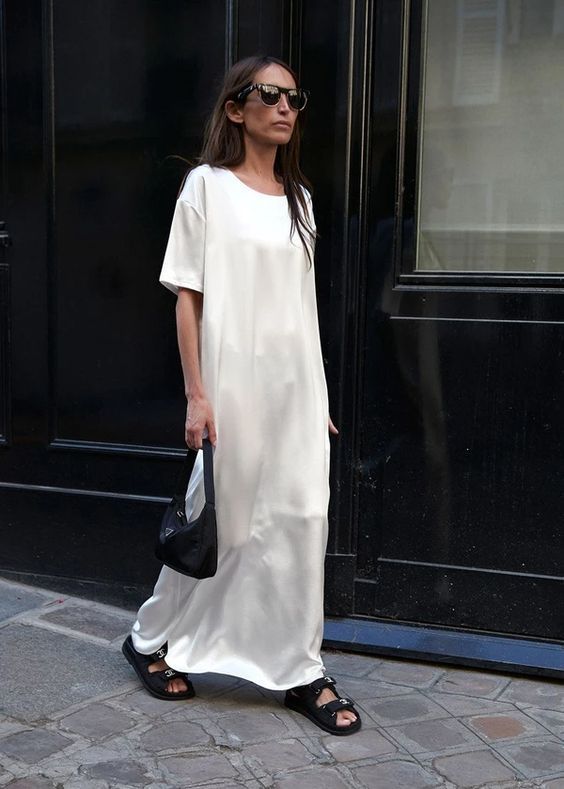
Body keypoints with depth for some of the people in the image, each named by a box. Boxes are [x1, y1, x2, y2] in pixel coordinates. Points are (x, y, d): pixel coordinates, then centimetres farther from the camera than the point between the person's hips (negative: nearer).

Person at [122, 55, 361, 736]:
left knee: (302, 520, 3)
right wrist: (196, 395, -12)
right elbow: (188, 296, -6)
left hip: (298, 382, 5)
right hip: (235, 382, -5)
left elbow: (302, 303, 13)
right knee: (221, 519, 5)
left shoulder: (299, 196, 12)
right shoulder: (208, 186, -3)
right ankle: (151, 639, 28)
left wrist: (319, 396, 12)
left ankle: (300, 672, 15)